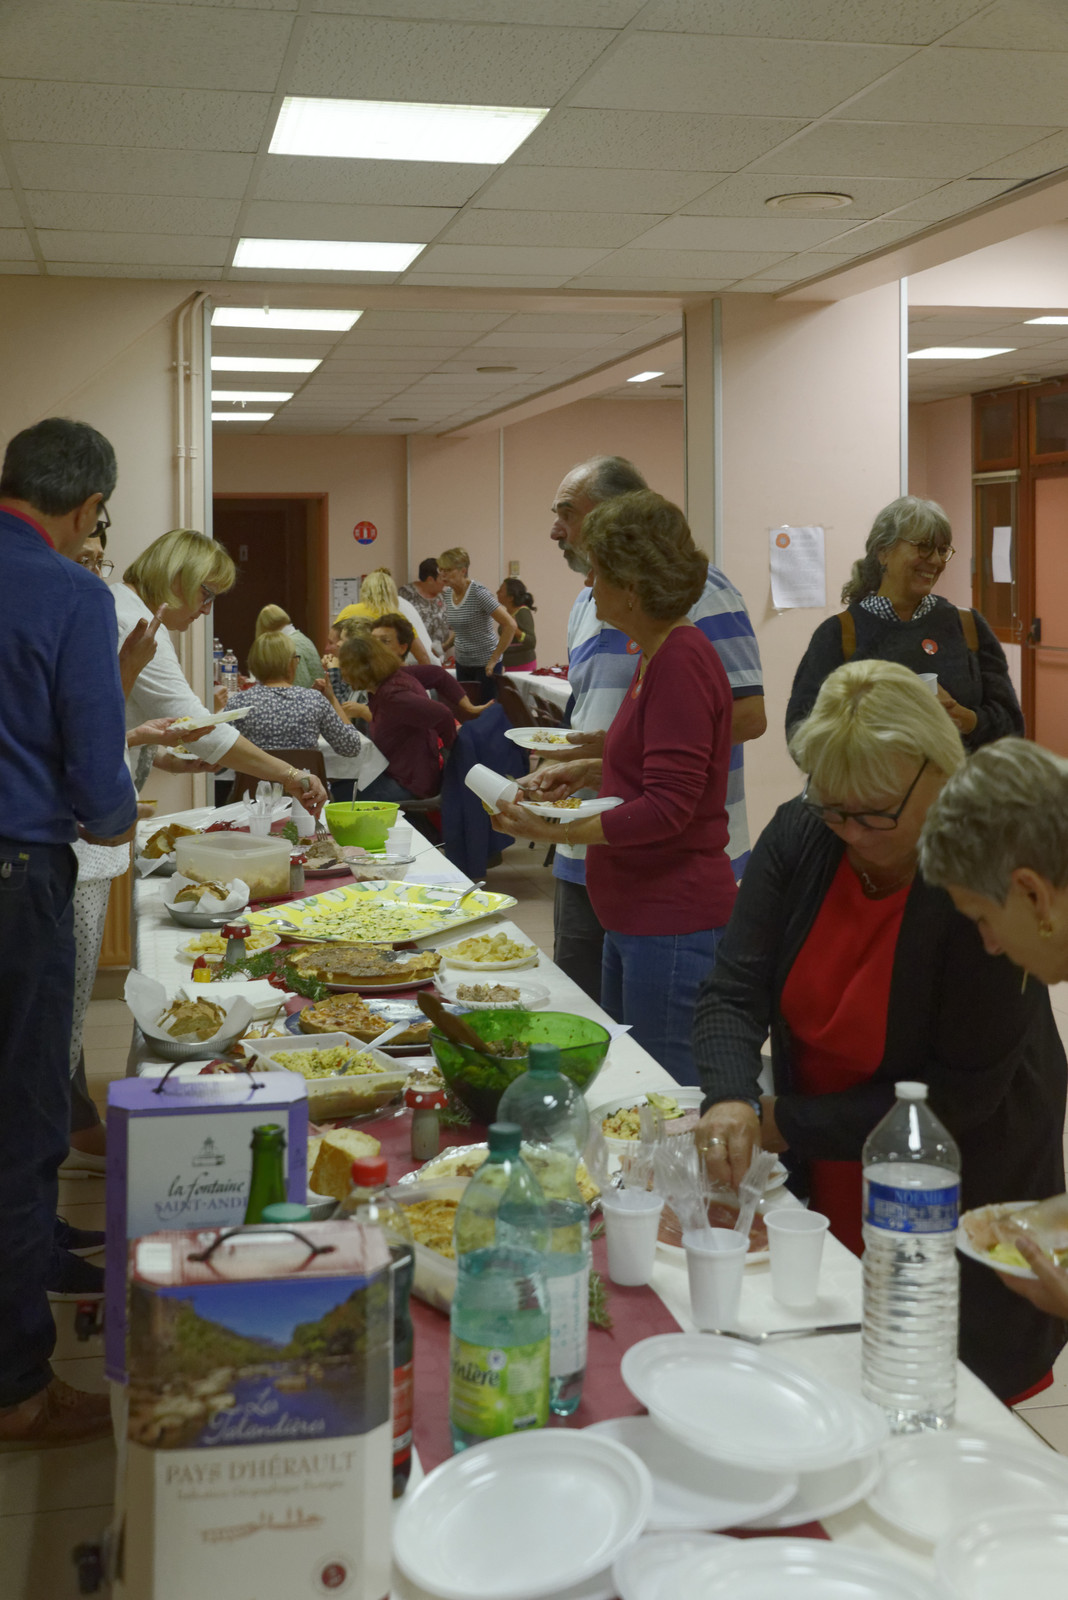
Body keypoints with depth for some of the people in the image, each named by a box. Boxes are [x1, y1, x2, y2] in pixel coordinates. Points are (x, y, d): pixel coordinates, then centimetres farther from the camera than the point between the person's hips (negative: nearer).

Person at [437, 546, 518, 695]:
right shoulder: (447, 593, 4)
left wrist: (494, 659, -18)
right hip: (462, 664, 7)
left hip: (484, 665, -7)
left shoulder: (479, 593, -18)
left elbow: (510, 625, -21)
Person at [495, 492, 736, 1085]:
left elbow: (668, 806, -23)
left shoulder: (682, 661, -19)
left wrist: (559, 831, -23)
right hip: (636, 917, 10)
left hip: (673, 923, -10)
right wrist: (590, 770, 11)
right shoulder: (654, 654, 12)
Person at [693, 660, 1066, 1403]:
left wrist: (786, 1122, -20)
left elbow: (960, 1094, -21)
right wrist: (731, 1098, -32)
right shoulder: (799, 836, -9)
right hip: (820, 1194, 4)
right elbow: (735, 992, -11)